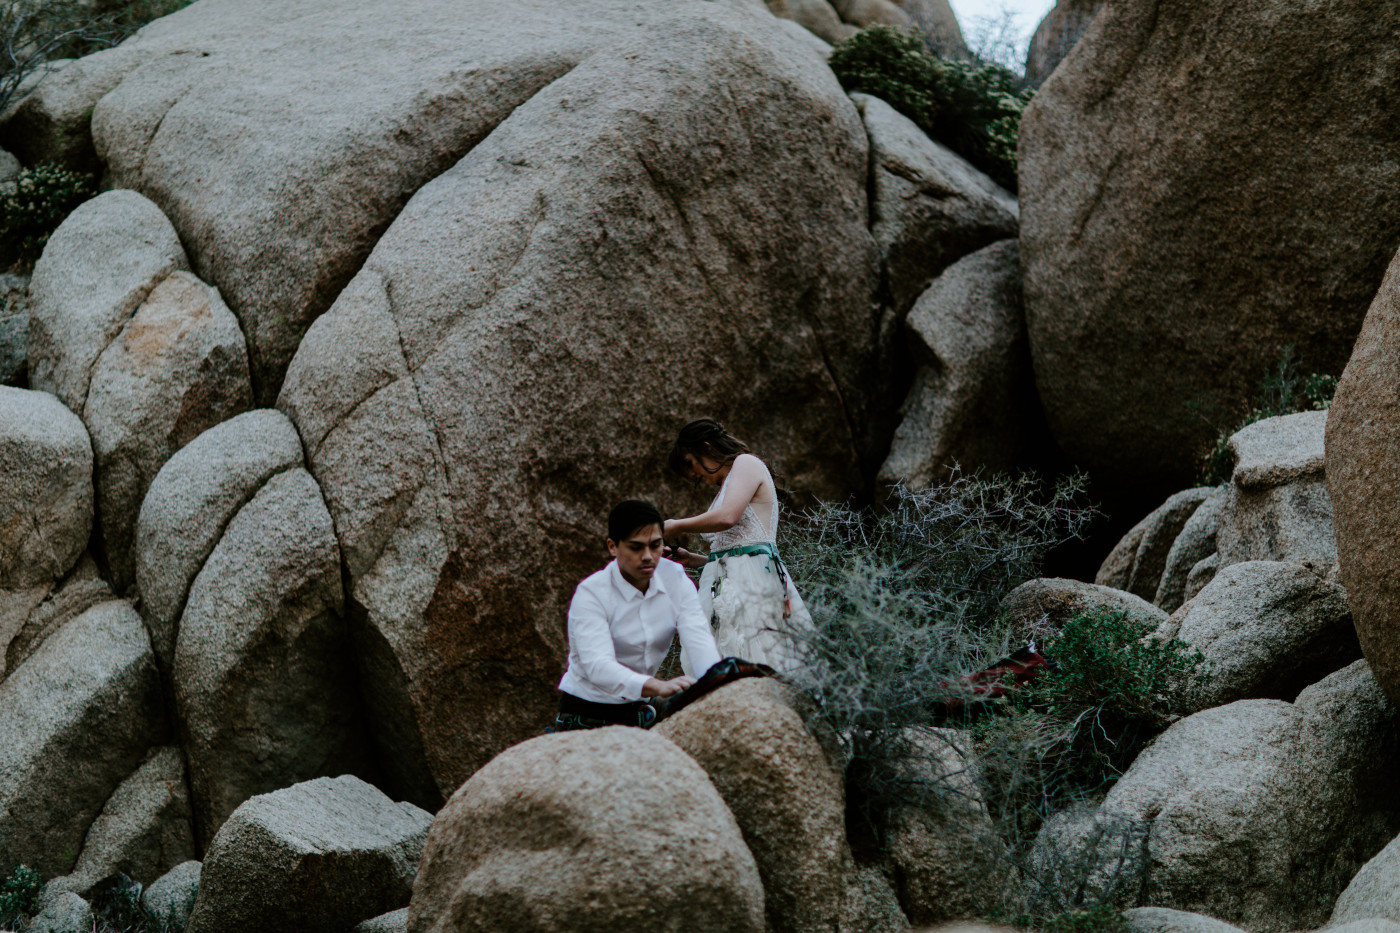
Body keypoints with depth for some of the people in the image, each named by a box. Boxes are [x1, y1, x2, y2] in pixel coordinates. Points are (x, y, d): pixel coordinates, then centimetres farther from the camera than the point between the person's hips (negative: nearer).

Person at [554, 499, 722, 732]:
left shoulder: (674, 579, -1)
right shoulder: (591, 594, -16)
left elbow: (698, 638, -13)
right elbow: (597, 665, -30)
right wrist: (657, 686, -47)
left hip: (639, 711, 5)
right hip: (587, 716, -4)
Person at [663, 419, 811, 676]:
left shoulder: (746, 464, 3)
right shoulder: (724, 488, 29)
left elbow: (727, 517, -14)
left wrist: (677, 526, -2)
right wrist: (692, 559, 19)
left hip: (752, 577, -8)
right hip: (725, 584, 8)